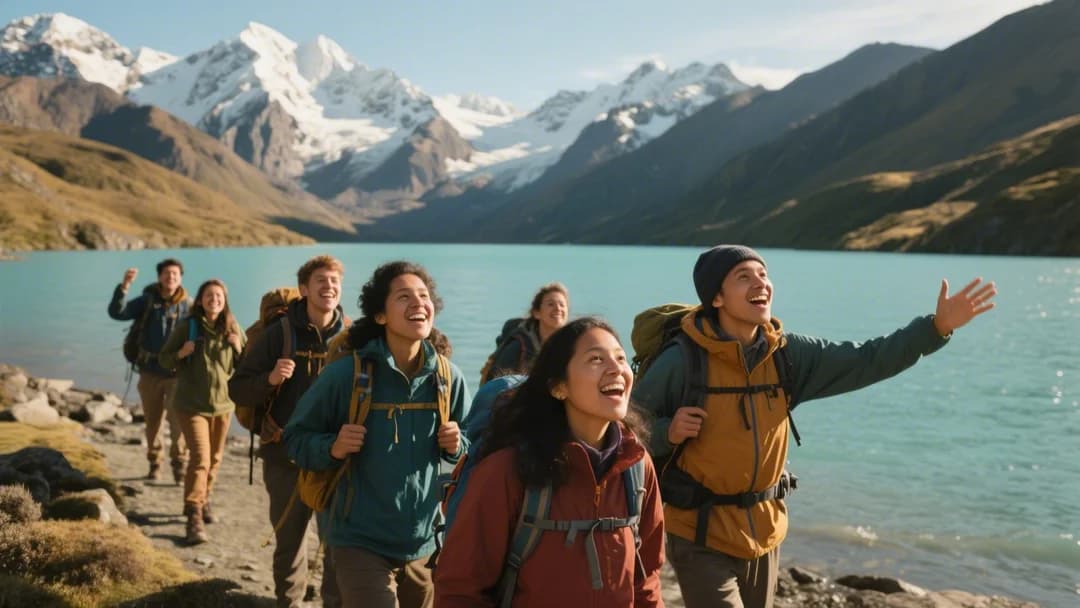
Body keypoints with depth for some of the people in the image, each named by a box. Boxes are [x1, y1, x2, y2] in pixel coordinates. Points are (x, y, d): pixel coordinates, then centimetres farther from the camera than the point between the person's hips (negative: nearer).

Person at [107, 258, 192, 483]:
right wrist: (124, 286, -23)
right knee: (152, 420, 12)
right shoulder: (147, 301, 3)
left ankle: (180, 465, 2)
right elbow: (117, 312, -9)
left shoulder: (188, 305, -2)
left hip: (177, 373, -2)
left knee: (178, 420, -10)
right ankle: (155, 464, 27)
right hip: (150, 371, 3)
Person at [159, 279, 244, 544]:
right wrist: (181, 353, -20)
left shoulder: (233, 329, -1)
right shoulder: (187, 327, -7)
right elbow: (163, 358, 0)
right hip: (191, 405, -4)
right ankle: (194, 518, -12)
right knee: (200, 458, -15)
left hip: (223, 404, 4)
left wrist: (239, 349, -15)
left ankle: (203, 502, 38)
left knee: (214, 459, 17)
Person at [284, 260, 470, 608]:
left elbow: (469, 444, 12)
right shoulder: (346, 374, -13)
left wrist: (456, 447, -10)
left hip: (423, 543, 5)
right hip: (360, 544, -4)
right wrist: (333, 448, -22)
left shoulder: (447, 377, -3)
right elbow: (296, 437, -4)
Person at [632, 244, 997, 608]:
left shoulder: (786, 353, -2)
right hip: (701, 537, -6)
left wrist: (937, 326, -11)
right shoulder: (681, 362, -17)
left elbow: (866, 361, -3)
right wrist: (668, 433, -29)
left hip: (763, 533, 6)